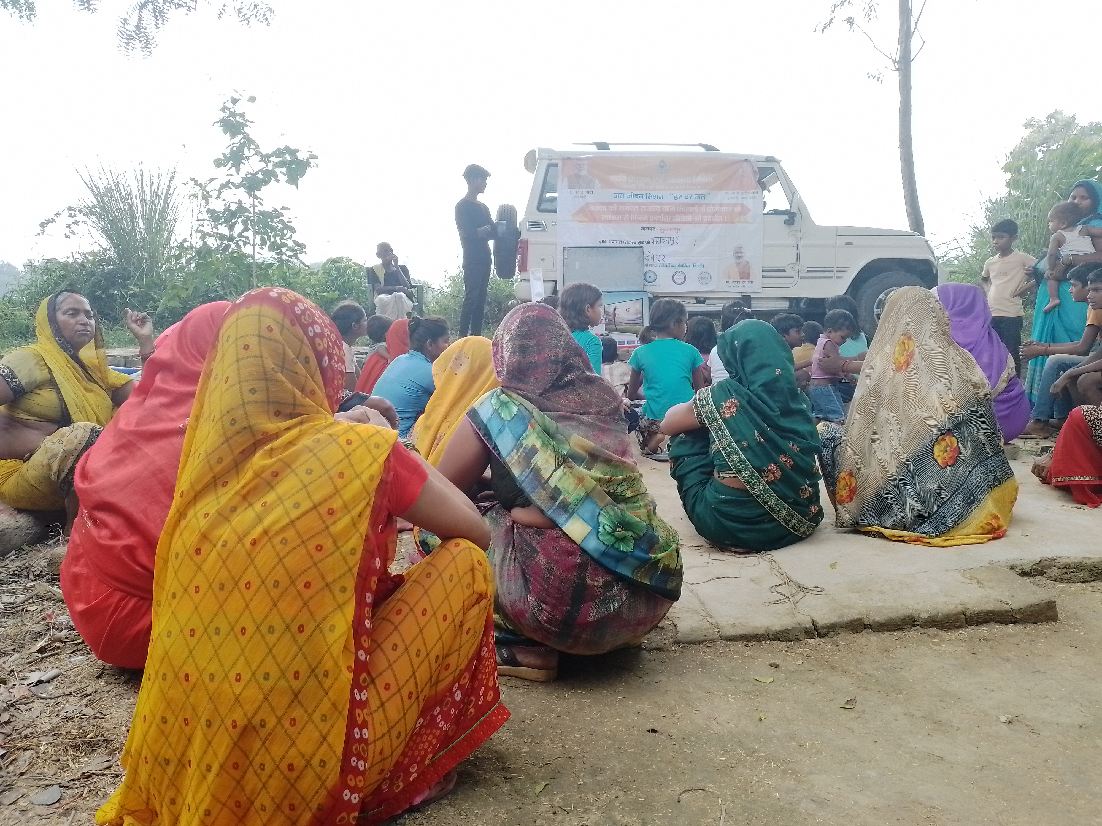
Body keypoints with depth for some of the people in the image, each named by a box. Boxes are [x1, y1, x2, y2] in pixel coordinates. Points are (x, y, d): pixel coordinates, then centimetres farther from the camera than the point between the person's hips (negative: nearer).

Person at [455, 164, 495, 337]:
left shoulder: (483, 207, 22)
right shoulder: (463, 206, -5)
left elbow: (492, 230, 18)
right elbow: (467, 233, -15)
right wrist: (484, 230, -20)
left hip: (484, 259, 9)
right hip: (472, 260, -8)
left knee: (481, 299, 7)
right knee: (471, 298, -12)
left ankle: (476, 335, 11)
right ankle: (463, 336, -12)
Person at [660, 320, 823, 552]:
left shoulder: (724, 395, -10)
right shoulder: (794, 396, 2)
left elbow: (667, 425, 6)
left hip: (732, 524, -5)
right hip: (799, 516, 5)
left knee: (685, 438, 14)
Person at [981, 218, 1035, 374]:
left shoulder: (1022, 258, -4)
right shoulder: (990, 262, 13)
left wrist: (1025, 286, -10)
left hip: (1011, 315, -6)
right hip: (991, 315, 6)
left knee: (1012, 354, -4)